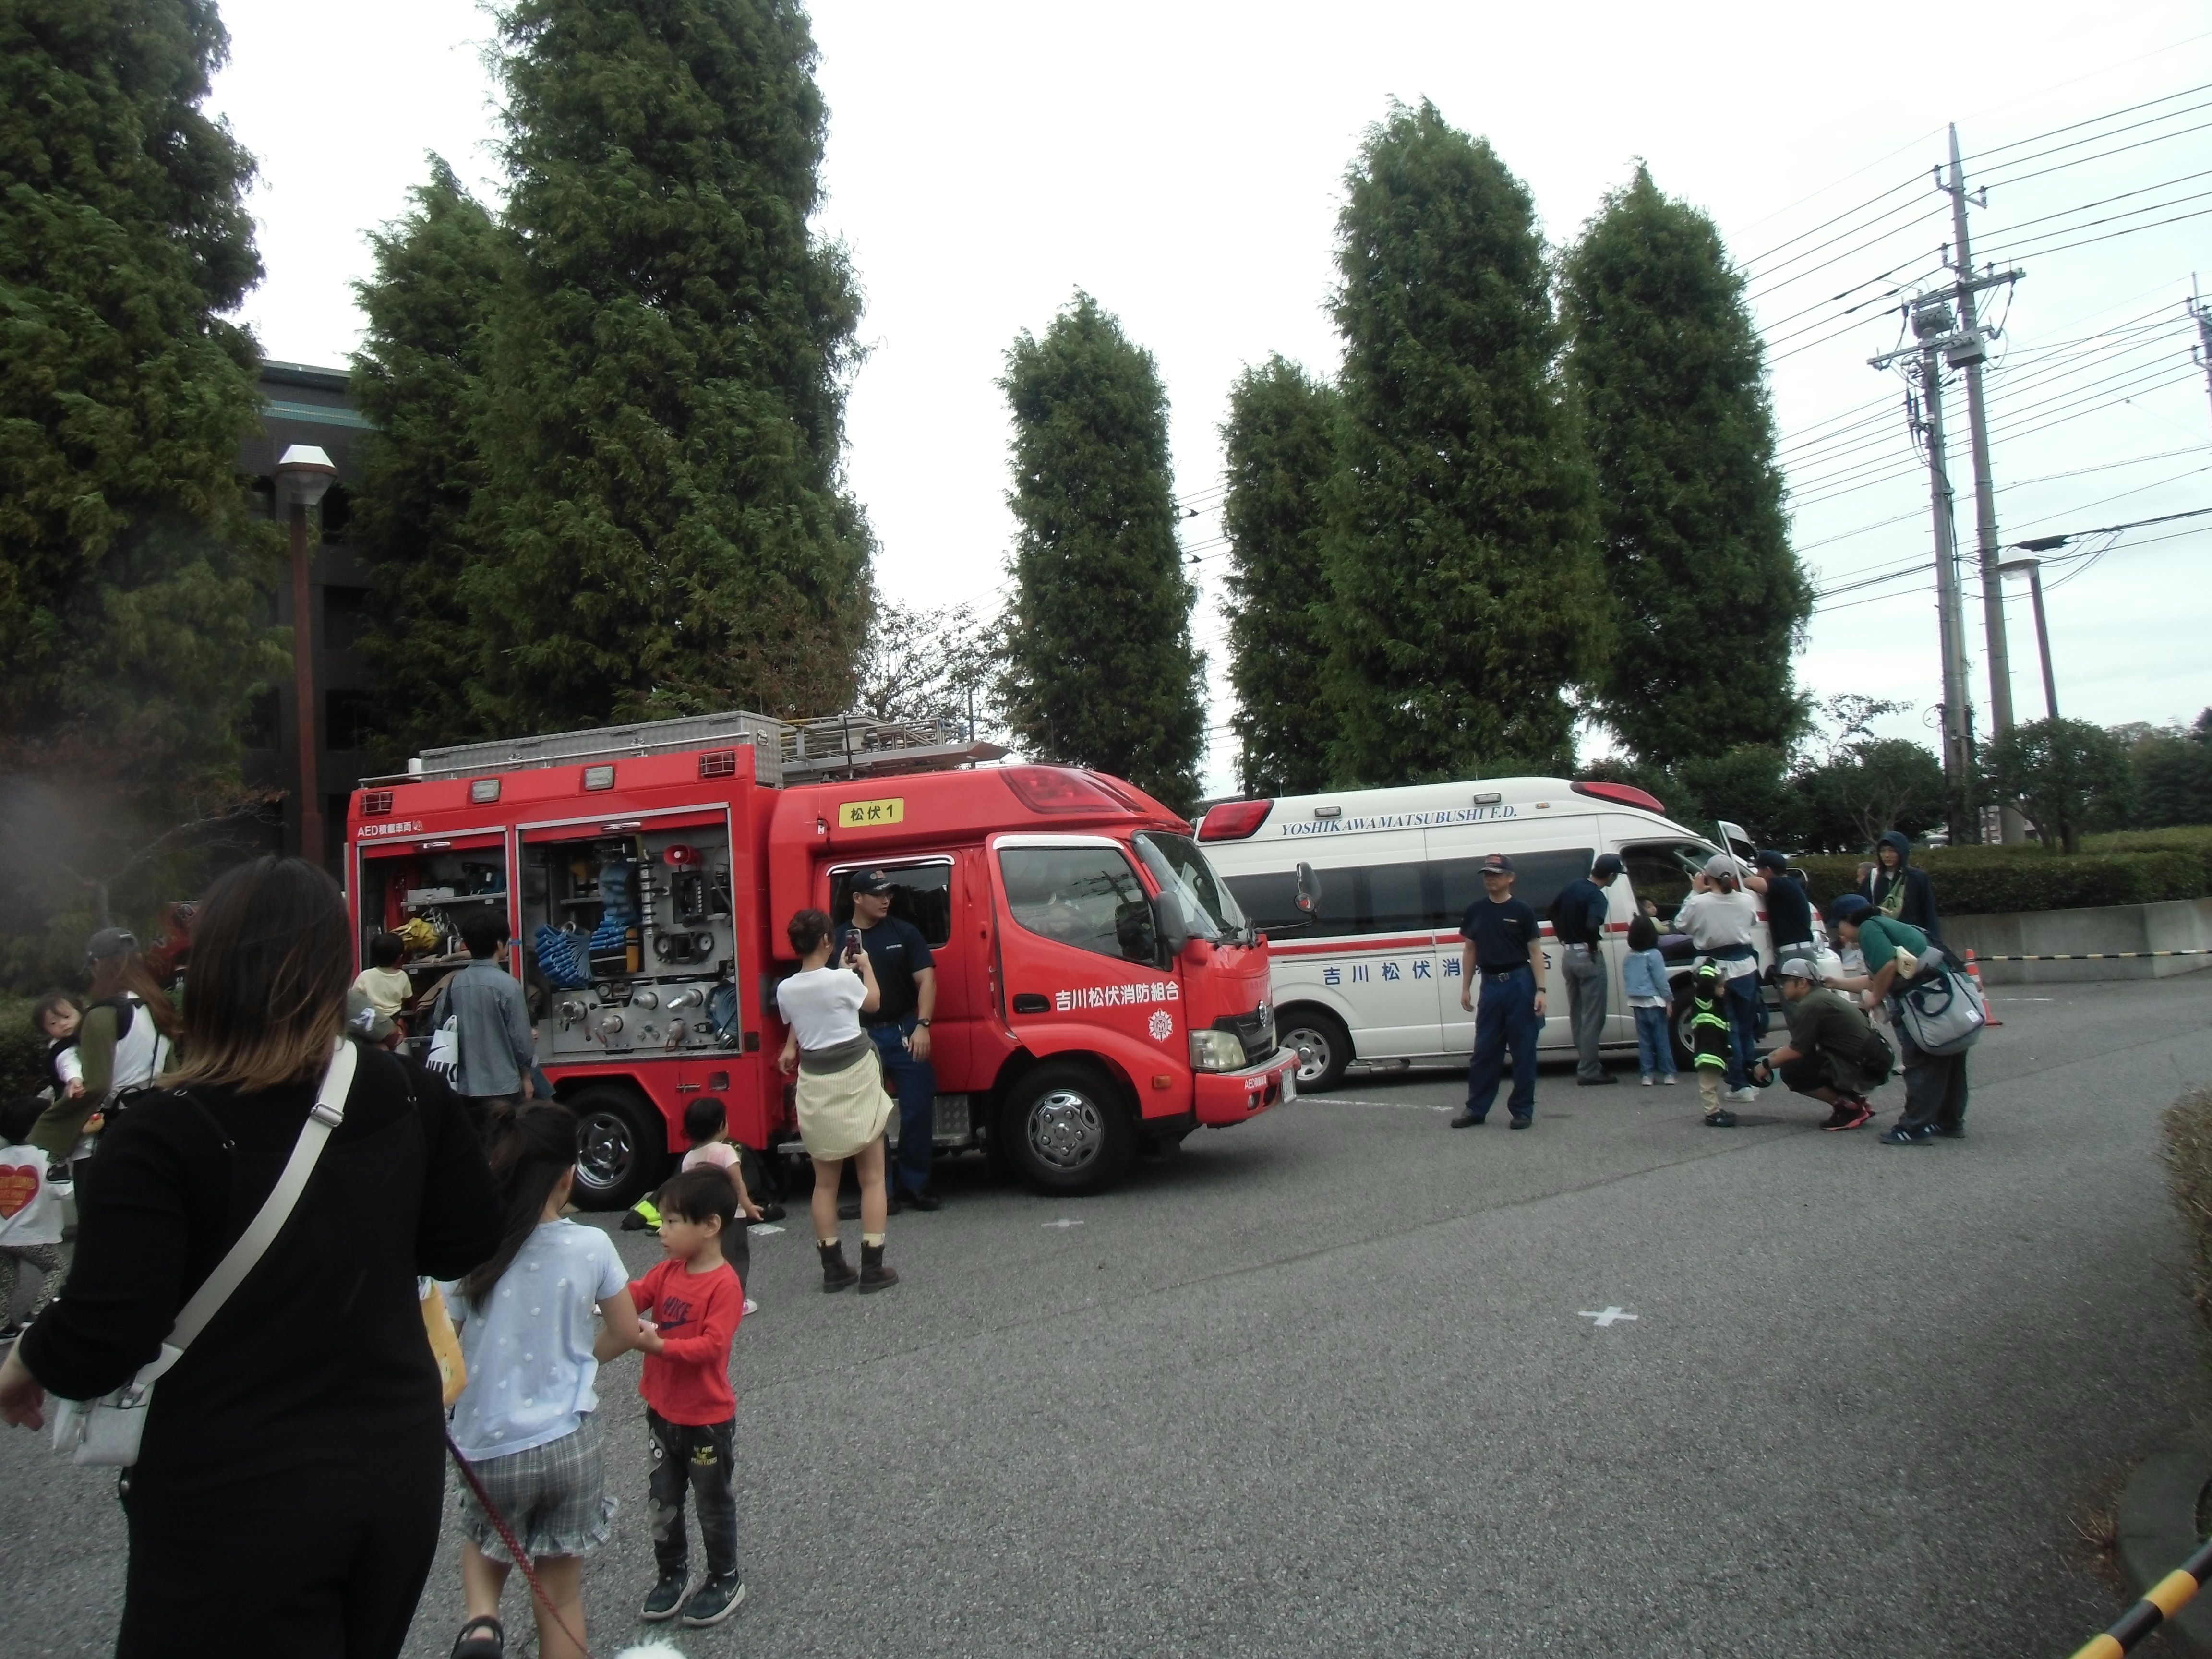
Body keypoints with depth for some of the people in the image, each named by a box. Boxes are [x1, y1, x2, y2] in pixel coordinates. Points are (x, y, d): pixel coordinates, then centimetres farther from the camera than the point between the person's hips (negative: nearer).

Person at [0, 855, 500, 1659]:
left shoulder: (161, 1134, -18)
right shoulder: (407, 1095, -5)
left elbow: (102, 1342, -18)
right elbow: (465, 1245, 5)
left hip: (235, 1502, -4)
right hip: (398, 1470, 5)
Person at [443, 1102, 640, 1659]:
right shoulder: (591, 1247, -11)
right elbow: (627, 1333, 3)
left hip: (489, 1448, 0)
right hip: (572, 1444, 0)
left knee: (483, 1544, 29)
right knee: (561, 1594, 17)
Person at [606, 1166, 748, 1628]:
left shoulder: (725, 1285, -22)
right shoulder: (667, 1273, 1)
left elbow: (712, 1345, -27)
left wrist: (660, 1346, -35)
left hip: (708, 1419, -7)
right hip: (662, 1411, 7)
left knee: (713, 1503, 11)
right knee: (664, 1501, 17)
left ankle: (726, 1581, 29)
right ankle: (672, 1575, 36)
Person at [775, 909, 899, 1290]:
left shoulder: (786, 990, -2)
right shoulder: (843, 979, -14)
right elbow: (873, 1003, 6)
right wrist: (866, 966, 21)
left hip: (815, 1084, 4)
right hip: (855, 1077, -4)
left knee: (825, 1181, 12)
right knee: (872, 1177, 5)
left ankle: (833, 1268, 14)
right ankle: (872, 1268, 3)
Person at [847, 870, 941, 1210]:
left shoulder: (905, 933, 4)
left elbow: (926, 979, -1)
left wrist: (922, 1026, -12)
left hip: (904, 1033, 1)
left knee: (918, 1109, 1)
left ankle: (914, 1185, 15)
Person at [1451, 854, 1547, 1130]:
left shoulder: (1522, 911, -2)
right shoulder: (1475, 911, 8)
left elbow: (1535, 952, -2)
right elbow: (1470, 950, 14)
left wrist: (1540, 990, -10)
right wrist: (1466, 988, 10)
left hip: (1519, 983, -3)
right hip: (1490, 984, 3)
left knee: (1524, 1050, 2)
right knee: (1484, 1051, 7)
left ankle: (1523, 1110, 11)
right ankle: (1476, 1109, 14)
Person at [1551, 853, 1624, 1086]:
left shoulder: (1572, 887, 7)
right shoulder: (1597, 898, -18)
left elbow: (1554, 911, 20)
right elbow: (1592, 926, -35)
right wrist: (1595, 945, -17)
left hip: (1569, 955, 8)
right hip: (1588, 958, -8)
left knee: (1577, 1014, 16)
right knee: (1592, 1017, -2)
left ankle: (1585, 1062, 27)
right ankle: (1589, 1072, -1)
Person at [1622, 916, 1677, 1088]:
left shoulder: (1628, 958, 6)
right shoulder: (1654, 955, -13)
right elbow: (1661, 980, -12)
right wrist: (1669, 999, -5)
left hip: (1636, 1002, 5)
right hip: (1654, 1002, -5)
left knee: (1644, 1039, 8)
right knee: (1662, 1038, 2)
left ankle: (1647, 1074, 8)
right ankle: (1667, 1074, 4)